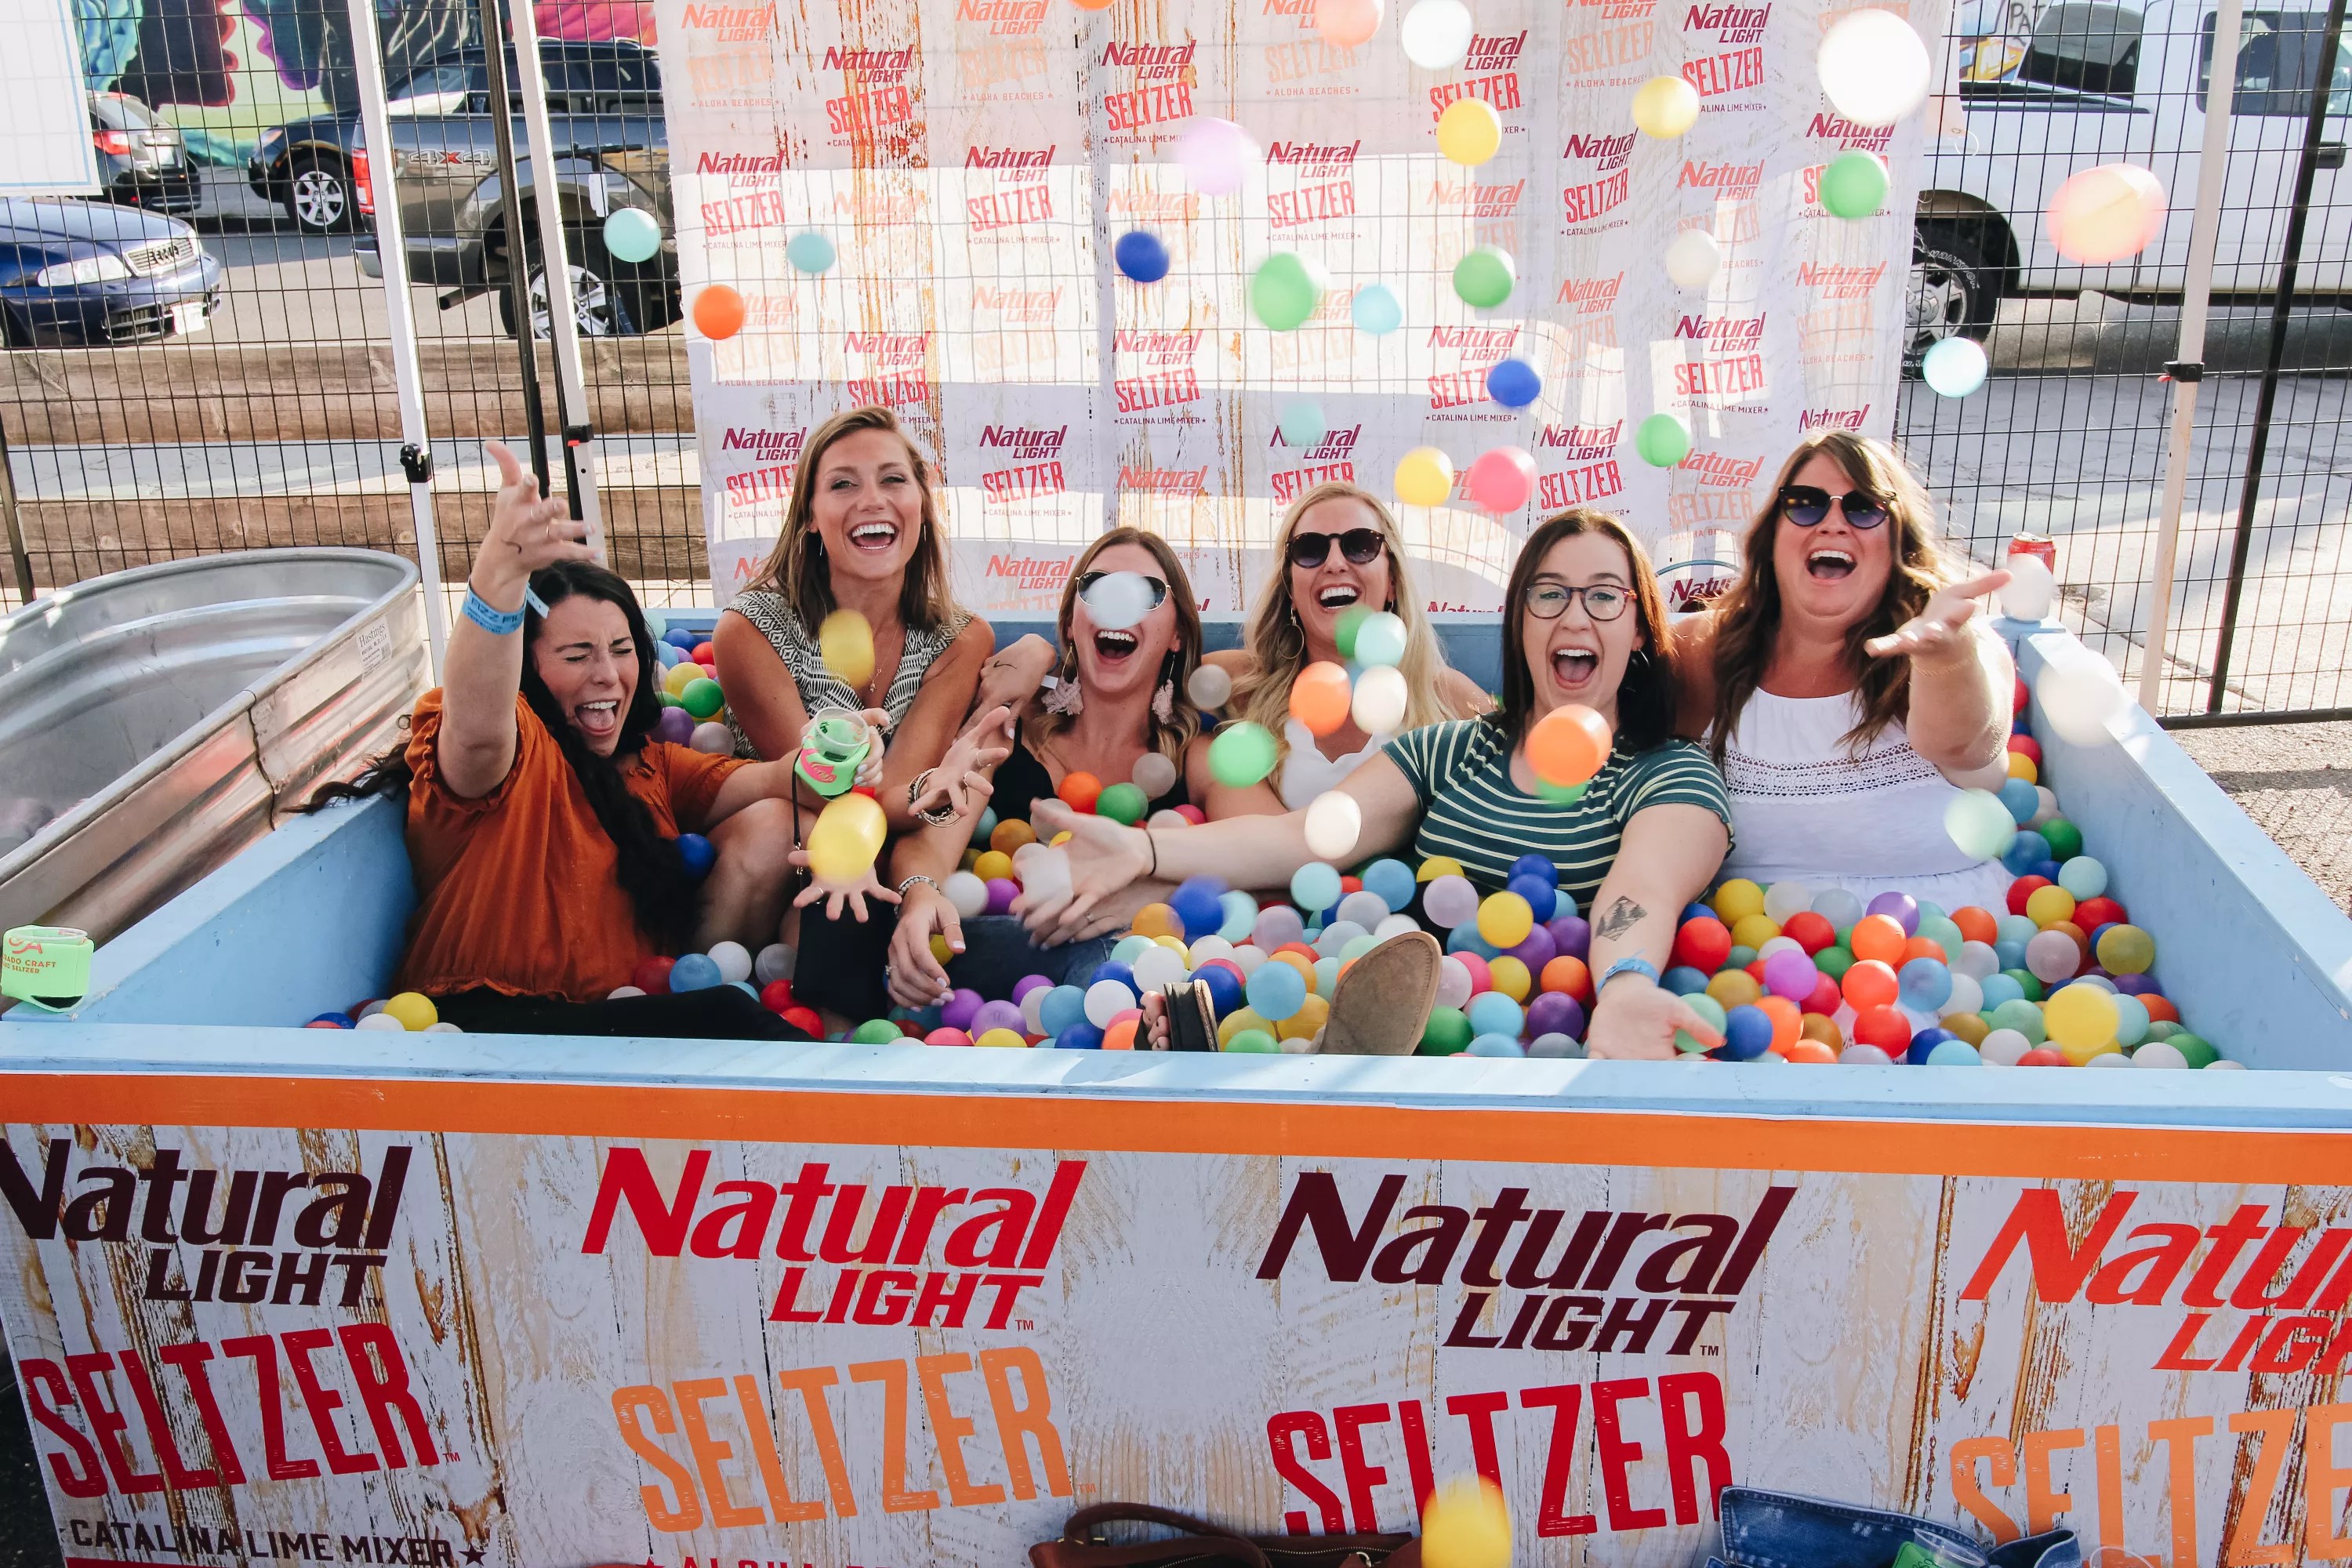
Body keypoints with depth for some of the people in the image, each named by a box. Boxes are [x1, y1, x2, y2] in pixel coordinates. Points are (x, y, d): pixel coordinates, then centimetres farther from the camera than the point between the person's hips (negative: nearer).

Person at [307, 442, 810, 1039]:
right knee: (721, 1017, -32)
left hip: (630, 1009, 7)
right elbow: (476, 726, -31)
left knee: (767, 828, -4)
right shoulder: (512, 747, -5)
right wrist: (501, 571, -49)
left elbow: (767, 784, 4)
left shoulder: (647, 765, 18)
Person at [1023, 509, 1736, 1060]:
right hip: (1412, 1018, 3)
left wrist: (1626, 986, -40)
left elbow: (1641, 892, -14)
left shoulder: (1671, 778, 8)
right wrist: (1144, 850, -11)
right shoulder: (1445, 752, 20)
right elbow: (1305, 835, 6)